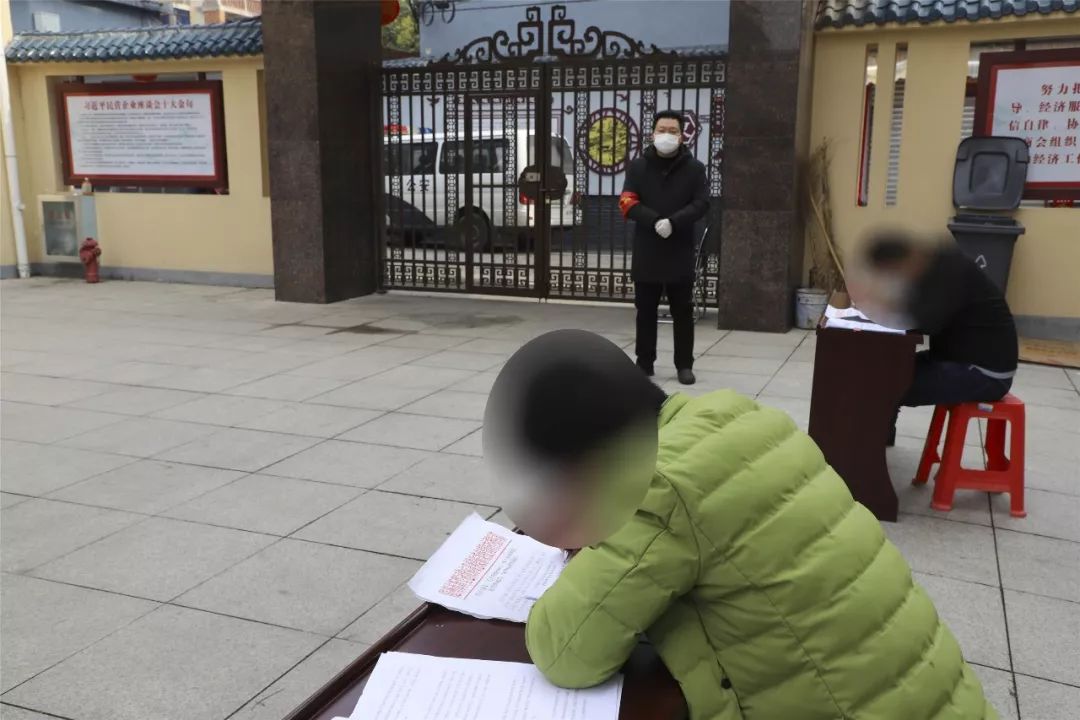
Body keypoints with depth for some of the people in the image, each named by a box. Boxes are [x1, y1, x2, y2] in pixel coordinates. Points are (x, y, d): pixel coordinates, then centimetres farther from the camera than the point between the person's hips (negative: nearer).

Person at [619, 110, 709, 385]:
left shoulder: (694, 168, 3)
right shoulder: (638, 166, 5)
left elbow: (701, 204, -6)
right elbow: (627, 203, -5)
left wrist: (673, 222, -22)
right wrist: (655, 221, -20)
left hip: (680, 252, -1)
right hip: (646, 252, 1)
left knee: (683, 312, 5)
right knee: (645, 311, 7)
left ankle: (684, 365, 14)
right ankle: (644, 363, 17)